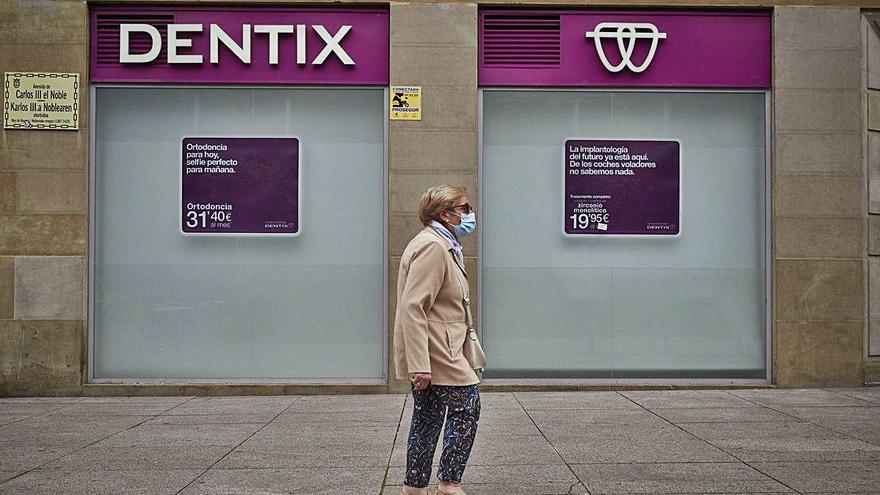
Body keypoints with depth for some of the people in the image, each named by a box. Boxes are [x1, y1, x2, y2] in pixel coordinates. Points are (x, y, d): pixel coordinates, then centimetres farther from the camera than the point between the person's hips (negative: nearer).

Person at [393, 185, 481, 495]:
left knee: (428, 417, 13)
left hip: (428, 353, 11)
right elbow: (412, 307, -24)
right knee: (467, 407, -5)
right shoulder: (432, 246, -16)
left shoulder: (443, 245, 20)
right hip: (433, 352, -11)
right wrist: (419, 365, -28)